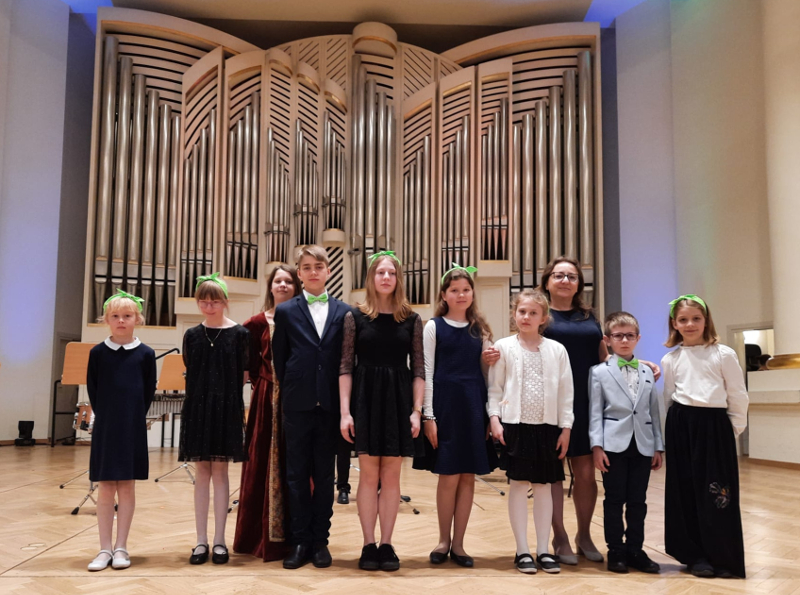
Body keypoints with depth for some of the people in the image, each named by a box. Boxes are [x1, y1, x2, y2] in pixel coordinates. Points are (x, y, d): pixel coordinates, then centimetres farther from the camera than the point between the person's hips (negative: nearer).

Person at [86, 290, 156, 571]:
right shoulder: (98, 353, 2)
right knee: (106, 487, 4)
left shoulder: (145, 354, -1)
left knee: (126, 486, 4)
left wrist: (135, 417, -2)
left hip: (133, 427, -1)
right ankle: (105, 549, 12)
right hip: (105, 426, 1)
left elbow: (149, 391, 3)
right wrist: (105, 416, 0)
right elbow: (93, 390, 5)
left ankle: (121, 547, 13)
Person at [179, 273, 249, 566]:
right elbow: (190, 374, 10)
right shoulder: (191, 336, 6)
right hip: (198, 407, 2)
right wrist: (204, 393, 2)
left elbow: (243, 374, 0)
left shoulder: (239, 334, -2)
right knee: (202, 472, 6)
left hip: (227, 408, -2)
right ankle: (201, 541, 12)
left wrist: (224, 391, -5)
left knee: (219, 471, 2)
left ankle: (219, 540, 10)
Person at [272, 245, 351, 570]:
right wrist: (290, 392, 2)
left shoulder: (343, 312, 5)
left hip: (330, 405, 1)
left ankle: (320, 540, 17)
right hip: (297, 405, 0)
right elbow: (279, 359, 6)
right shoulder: (286, 311, 4)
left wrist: (343, 402, 0)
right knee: (297, 474, 6)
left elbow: (347, 359, 5)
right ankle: (299, 541, 15)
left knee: (325, 475, 7)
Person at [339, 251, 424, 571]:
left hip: (398, 400, 1)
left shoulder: (412, 319, 4)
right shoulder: (355, 316, 1)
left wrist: (416, 410, -4)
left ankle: (386, 545, 13)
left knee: (391, 475, 5)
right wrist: (345, 411, -7)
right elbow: (345, 367, -1)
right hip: (365, 399, -1)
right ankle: (368, 545, 11)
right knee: (368, 474, 2)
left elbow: (419, 369, 4)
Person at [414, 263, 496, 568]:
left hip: (473, 406, 4)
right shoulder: (433, 327, 0)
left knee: (468, 477, 5)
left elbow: (486, 371, 15)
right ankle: (444, 541, 17)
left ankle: (458, 544, 16)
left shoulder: (480, 328, 11)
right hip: (445, 404, -3)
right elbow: (427, 373, -4)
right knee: (449, 476, -1)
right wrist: (428, 416, -9)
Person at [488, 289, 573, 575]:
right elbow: (494, 388, 2)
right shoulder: (503, 347, 1)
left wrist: (565, 427, 2)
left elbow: (565, 391, 5)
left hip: (547, 426, 2)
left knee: (544, 486, 8)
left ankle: (543, 550, 19)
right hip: (515, 424, -2)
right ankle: (522, 550, 12)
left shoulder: (557, 350, 4)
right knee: (518, 485, 3)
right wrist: (495, 418, -7)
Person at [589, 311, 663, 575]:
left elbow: (654, 412, 12)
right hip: (614, 445, -3)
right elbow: (595, 412, -2)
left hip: (642, 445, 3)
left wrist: (658, 446, 8)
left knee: (638, 501, 7)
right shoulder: (600, 372, 1)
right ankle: (616, 550, 14)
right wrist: (596, 446, -10)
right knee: (614, 500, 4)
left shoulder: (647, 372, 11)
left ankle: (635, 549, 18)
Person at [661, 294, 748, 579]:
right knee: (685, 491, 5)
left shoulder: (723, 354, -1)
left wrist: (733, 429, 1)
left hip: (715, 425, -2)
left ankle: (724, 558, 12)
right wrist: (674, 429, 8)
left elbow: (738, 396, 2)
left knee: (717, 493, 0)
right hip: (681, 426, 3)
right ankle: (695, 556, 16)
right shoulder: (670, 359, 7)